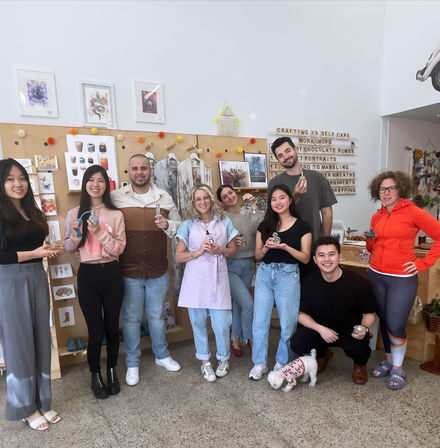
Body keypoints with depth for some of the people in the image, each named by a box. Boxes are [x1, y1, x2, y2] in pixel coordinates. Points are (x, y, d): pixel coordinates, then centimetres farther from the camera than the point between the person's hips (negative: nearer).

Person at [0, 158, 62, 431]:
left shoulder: (34, 212, 11)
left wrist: (50, 250, 2)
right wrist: (34, 253, -19)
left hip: (38, 278, 6)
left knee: (41, 340, 11)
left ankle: (41, 401, 28)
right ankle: (26, 407, 23)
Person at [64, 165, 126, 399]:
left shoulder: (116, 214, -1)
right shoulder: (74, 213, 1)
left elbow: (119, 249, -7)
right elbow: (68, 248, 7)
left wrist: (100, 232, -19)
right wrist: (76, 235, -13)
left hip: (111, 274, 0)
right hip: (88, 276, 0)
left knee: (112, 327, 12)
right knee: (96, 330, 5)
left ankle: (112, 371, 36)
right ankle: (95, 375, 30)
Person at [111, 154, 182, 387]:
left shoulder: (164, 198, 3)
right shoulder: (116, 197, -4)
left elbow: (180, 226, 10)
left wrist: (167, 225, -11)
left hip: (158, 271, 2)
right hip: (128, 271, -2)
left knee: (157, 316, 18)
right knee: (131, 318, 12)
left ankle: (162, 355, 39)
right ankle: (132, 364, 32)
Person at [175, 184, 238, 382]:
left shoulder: (224, 222, 7)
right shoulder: (188, 225, 3)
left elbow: (233, 250, 14)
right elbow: (178, 256, 1)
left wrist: (220, 250, -7)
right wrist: (199, 251, -13)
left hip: (218, 278, 0)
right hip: (195, 279, 0)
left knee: (221, 324, -1)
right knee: (198, 322, 9)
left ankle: (223, 358, 27)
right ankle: (205, 361, 29)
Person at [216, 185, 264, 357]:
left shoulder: (248, 213, 4)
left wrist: (254, 206, -16)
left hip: (248, 264, 4)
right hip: (230, 265, -4)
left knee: (239, 303, 15)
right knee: (248, 303, -13)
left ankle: (235, 339, 33)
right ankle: (250, 338, 11)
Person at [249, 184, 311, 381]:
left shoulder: (302, 226, 0)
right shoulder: (265, 226, 8)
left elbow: (305, 257, -2)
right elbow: (257, 255, 11)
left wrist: (285, 247, -18)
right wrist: (266, 248, -11)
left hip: (288, 275, -2)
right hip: (264, 274, 3)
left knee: (288, 323, 4)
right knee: (259, 321, 4)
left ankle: (282, 363, 25)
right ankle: (259, 363, 22)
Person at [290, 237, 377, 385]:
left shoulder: (358, 282, -18)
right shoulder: (309, 282, -13)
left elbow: (370, 314, -6)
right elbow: (301, 314, -4)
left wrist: (364, 328, -28)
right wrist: (320, 329, -21)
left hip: (350, 329, -1)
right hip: (320, 328, 2)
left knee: (358, 348, -34)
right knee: (297, 343, -23)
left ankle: (360, 365, 10)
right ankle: (322, 355, 16)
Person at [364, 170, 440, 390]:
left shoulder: (413, 213, -8)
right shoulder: (377, 217, 8)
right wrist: (369, 239, -4)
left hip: (402, 278, -5)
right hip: (376, 275, 5)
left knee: (396, 325, -3)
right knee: (384, 320, 14)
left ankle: (398, 369, 18)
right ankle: (389, 361, 31)